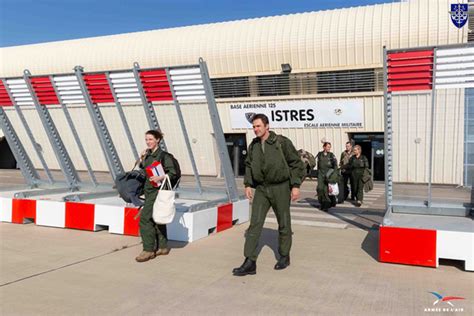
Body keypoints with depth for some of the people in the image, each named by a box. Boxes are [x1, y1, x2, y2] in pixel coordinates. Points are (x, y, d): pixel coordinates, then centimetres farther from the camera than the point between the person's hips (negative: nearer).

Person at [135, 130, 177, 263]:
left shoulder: (163, 155, -12)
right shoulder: (148, 155, 10)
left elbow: (173, 172, -14)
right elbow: (143, 170, 20)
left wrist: (160, 178, -27)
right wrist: (142, 159, 5)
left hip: (157, 190, -8)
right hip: (149, 189, 8)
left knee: (145, 218, -12)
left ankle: (148, 250, -5)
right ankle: (162, 247, 24)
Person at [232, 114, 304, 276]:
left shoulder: (282, 142, -9)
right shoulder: (253, 145, 5)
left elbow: (297, 164, -6)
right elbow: (248, 165, 17)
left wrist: (295, 185, -11)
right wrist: (248, 184, 6)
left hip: (280, 188, -3)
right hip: (261, 189, 4)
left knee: (284, 224, 9)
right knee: (255, 224, -4)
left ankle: (284, 256, 28)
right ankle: (250, 262, -2)